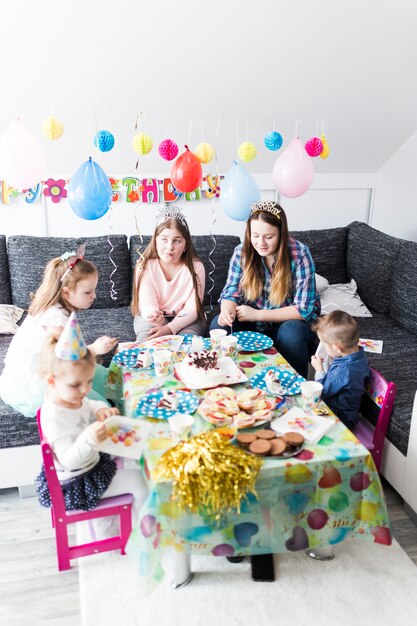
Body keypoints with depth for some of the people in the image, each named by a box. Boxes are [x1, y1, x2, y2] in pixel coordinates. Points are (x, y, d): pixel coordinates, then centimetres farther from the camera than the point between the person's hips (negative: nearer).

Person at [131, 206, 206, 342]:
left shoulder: (196, 267, -12)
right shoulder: (145, 267, -11)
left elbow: (192, 309, -16)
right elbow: (148, 305, -18)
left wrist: (170, 328, -33)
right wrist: (154, 316, -45)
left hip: (185, 319, 1)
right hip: (153, 316, 0)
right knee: (147, 340, -30)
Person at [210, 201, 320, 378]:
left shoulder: (299, 255, -18)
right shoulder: (242, 252, -8)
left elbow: (304, 309, -20)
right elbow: (231, 292, -5)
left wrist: (256, 314, -25)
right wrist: (227, 311, -31)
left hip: (292, 320, -2)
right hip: (253, 321, 3)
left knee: (291, 333, -35)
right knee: (219, 324, -22)